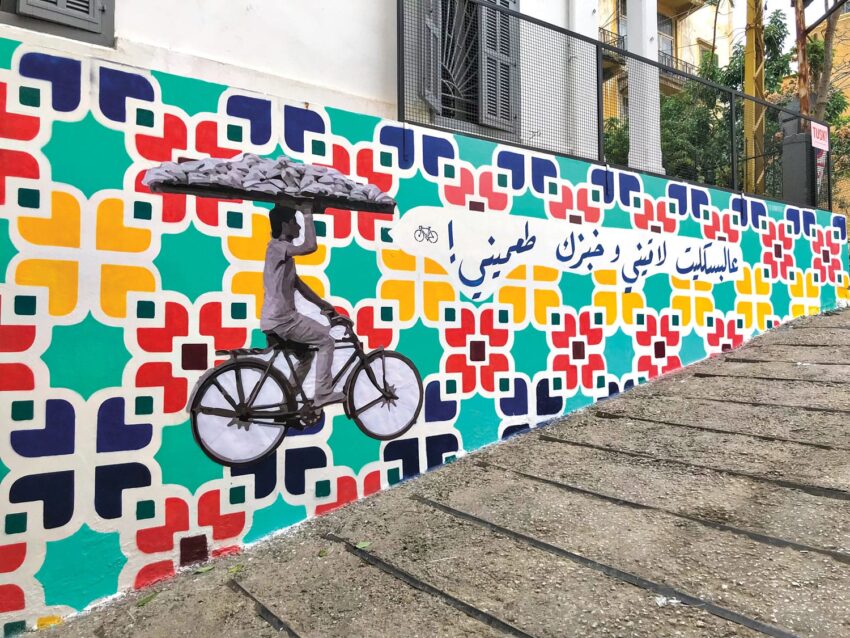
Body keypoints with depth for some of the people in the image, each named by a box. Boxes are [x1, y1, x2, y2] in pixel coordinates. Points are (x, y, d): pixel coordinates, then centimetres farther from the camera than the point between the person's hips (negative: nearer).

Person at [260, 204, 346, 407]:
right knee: (326, 340, -3)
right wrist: (308, 214, -20)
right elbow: (310, 246, -31)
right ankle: (323, 394, 0)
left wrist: (323, 304, 15)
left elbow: (298, 284, 19)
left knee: (307, 352, 23)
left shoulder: (283, 250, 18)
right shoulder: (277, 247, -13)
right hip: (281, 319, -10)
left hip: (279, 318, 10)